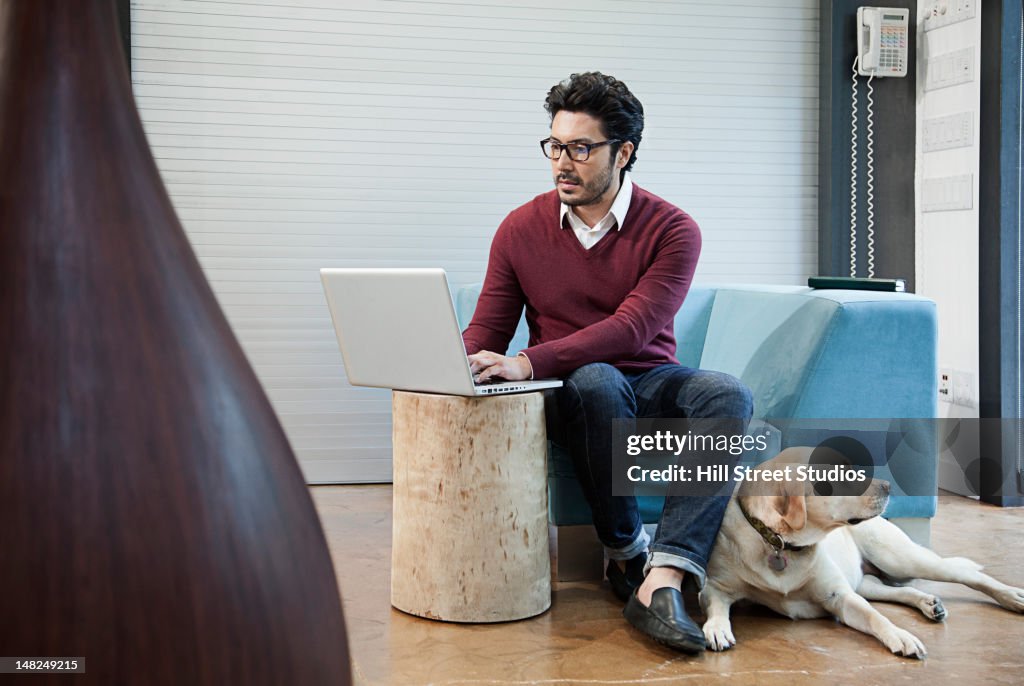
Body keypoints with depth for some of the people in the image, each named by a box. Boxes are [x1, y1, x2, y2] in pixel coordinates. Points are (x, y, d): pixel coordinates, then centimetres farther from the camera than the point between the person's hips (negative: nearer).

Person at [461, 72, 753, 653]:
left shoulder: (672, 230, -7)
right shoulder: (521, 228, 2)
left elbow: (632, 328, -21)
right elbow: (485, 332, 4)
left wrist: (529, 363, -33)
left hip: (650, 383, 1)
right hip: (571, 393, 0)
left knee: (729, 396, -32)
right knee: (595, 380, -38)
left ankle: (661, 583, -42)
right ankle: (627, 553, -19)